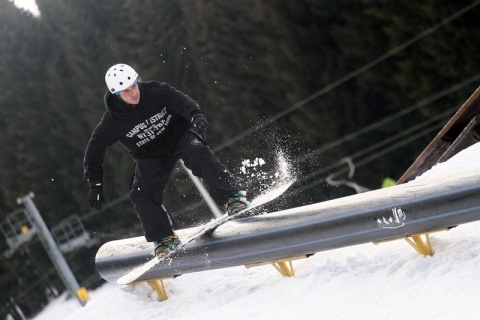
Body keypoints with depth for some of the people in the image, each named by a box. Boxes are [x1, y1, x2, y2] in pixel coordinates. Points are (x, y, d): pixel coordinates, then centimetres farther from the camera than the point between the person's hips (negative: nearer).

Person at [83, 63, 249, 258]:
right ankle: (165, 239, -3)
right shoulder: (112, 121, -18)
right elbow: (94, 150, -11)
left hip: (179, 135, -1)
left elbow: (182, 102, -30)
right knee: (141, 194, -16)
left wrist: (196, 116, -52)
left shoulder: (156, 92, -20)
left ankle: (233, 197, -32)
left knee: (197, 152, -31)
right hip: (151, 157, 1)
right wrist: (95, 184, -17)